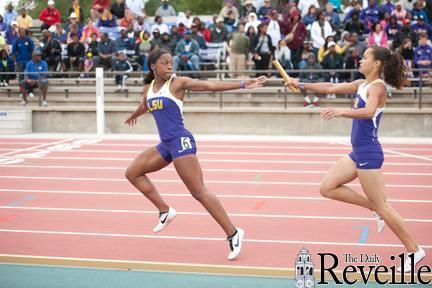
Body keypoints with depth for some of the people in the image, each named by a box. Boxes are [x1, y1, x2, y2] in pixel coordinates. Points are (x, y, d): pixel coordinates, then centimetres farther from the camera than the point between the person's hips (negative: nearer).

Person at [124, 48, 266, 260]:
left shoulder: (178, 82, -5)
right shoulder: (148, 88, 13)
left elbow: (210, 85, -11)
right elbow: (144, 105, 36)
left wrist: (243, 84, -18)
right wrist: (134, 116, 58)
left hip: (181, 141, -7)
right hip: (166, 144, 7)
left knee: (199, 192, -13)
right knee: (132, 173, 10)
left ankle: (233, 234, -9)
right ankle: (165, 211, 15)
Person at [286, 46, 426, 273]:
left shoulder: (378, 86, -14)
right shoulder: (361, 84, 13)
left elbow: (368, 112, -34)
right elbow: (331, 88, 20)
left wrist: (340, 112, -47)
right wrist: (302, 86, 18)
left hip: (368, 153, -9)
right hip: (358, 152, 9)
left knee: (382, 206, -3)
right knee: (327, 188, 8)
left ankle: (414, 250, 9)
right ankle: (375, 209, 13)